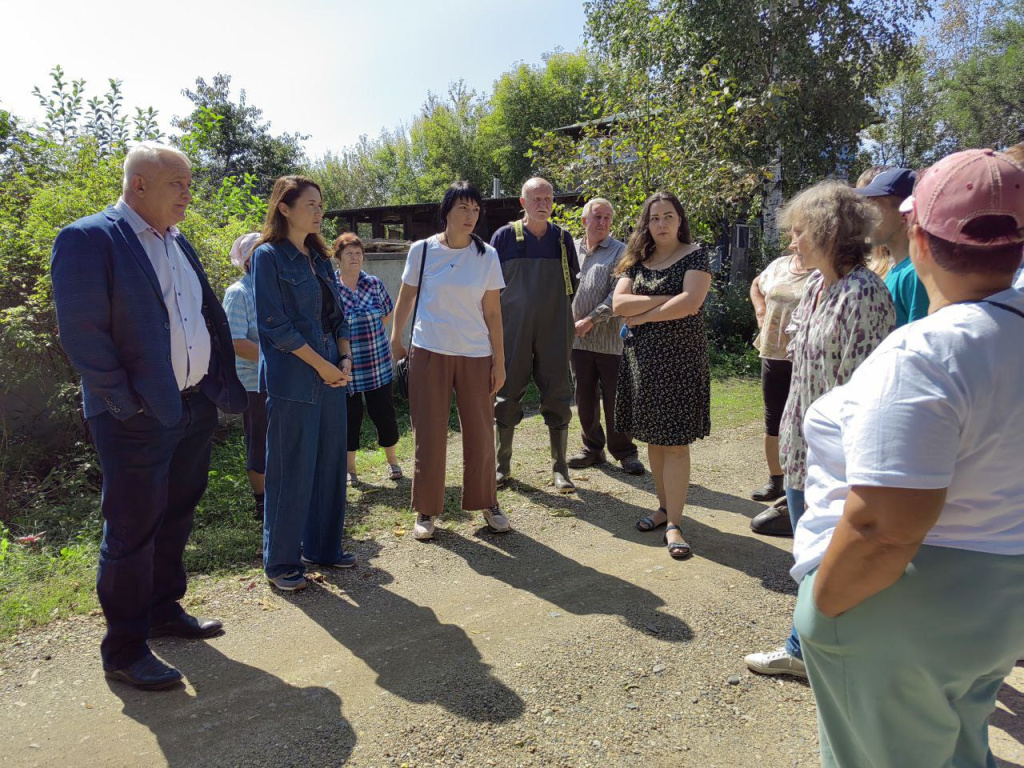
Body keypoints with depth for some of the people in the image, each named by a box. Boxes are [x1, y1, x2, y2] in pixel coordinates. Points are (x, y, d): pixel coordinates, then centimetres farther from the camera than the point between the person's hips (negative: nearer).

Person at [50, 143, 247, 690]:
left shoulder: (178, 245, 13)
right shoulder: (87, 239, -11)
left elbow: (210, 319, 15)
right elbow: (82, 335, -16)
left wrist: (222, 387, 7)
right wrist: (128, 403, -16)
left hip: (196, 408, 8)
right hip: (139, 419, -7)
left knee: (175, 520, 19)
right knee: (133, 533, 3)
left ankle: (165, 609, 37)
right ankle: (124, 651, 18)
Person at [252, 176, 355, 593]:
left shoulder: (319, 257, 15)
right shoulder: (269, 256, -6)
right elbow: (275, 325, -13)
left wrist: (345, 360, 1)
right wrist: (322, 365, -12)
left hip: (331, 375, 7)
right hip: (292, 380, -7)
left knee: (330, 463, 11)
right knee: (291, 470, 0)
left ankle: (323, 546, 27)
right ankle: (281, 561, 16)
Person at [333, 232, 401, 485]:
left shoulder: (375, 284, 2)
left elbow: (387, 314, 15)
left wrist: (370, 335, 11)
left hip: (378, 364, 2)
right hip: (346, 367, -2)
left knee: (384, 414, 8)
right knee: (350, 418, 8)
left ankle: (392, 461, 29)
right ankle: (350, 469, 25)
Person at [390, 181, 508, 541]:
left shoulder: (487, 255, 1)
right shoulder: (422, 250, -2)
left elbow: (493, 313, 2)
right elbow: (405, 298, 10)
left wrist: (499, 361, 0)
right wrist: (396, 339, 11)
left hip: (476, 355, 1)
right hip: (429, 352, -1)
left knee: (480, 434, 6)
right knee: (429, 435, 4)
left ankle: (487, 503, 24)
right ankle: (426, 511, 18)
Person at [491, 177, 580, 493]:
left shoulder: (563, 239, 8)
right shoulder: (505, 236, 2)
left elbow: (574, 283, 15)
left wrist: (573, 322, 8)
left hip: (555, 332, 2)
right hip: (514, 332, -1)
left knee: (557, 397, 2)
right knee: (508, 396, 5)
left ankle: (560, 468, 12)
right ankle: (502, 464, 18)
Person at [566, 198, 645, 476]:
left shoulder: (620, 252, 0)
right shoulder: (571, 249, 12)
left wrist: (590, 320, -15)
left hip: (610, 339, -4)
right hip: (578, 338, 4)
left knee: (614, 399, 1)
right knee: (584, 397, 11)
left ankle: (625, 452, 14)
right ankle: (592, 448, 25)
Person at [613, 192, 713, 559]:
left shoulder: (695, 255, -1)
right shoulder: (637, 260, 11)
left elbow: (690, 302, -17)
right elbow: (619, 303, -3)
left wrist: (642, 315, -9)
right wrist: (665, 300, -12)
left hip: (680, 357, -5)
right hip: (641, 357, 5)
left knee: (675, 441, -6)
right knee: (653, 437, 10)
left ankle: (674, 523, -3)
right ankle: (665, 506, 23)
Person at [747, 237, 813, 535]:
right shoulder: (780, 264, 11)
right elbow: (756, 285, 29)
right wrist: (760, 310, 14)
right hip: (773, 354, 7)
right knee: (773, 421, 16)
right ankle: (776, 481, 36)